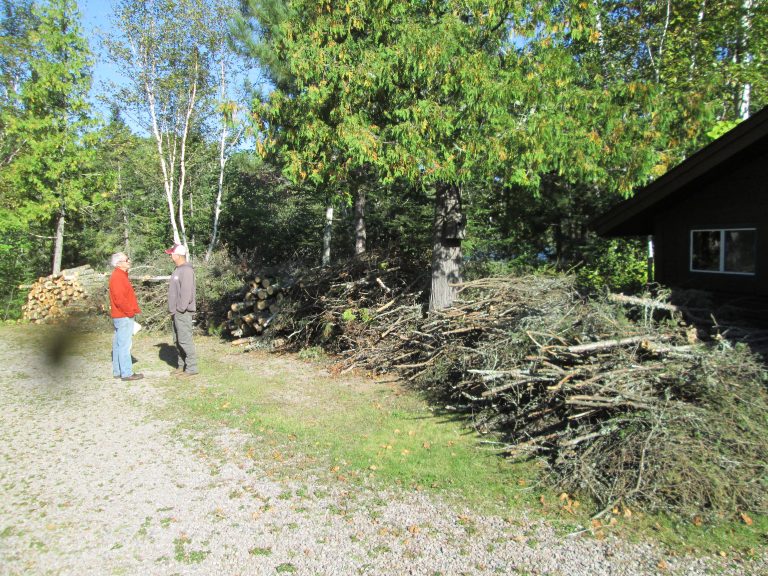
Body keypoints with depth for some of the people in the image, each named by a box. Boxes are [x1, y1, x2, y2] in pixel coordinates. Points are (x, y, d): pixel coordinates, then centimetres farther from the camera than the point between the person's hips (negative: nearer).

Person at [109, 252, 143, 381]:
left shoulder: (120, 275, 16)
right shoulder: (117, 277, -16)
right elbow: (119, 298, -23)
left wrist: (133, 310, 15)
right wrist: (130, 311, -15)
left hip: (120, 316, 11)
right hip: (124, 316, -11)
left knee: (118, 344, 14)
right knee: (125, 344, -8)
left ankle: (117, 371, 22)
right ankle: (127, 373, -5)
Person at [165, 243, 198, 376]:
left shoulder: (186, 270, -15)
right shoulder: (178, 270, 16)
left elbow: (186, 292, -21)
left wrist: (180, 309, -20)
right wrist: (173, 310, 15)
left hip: (183, 312, -10)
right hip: (177, 312, 10)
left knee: (185, 340, -8)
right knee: (177, 340, 14)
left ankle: (191, 368, -2)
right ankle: (182, 365, 23)